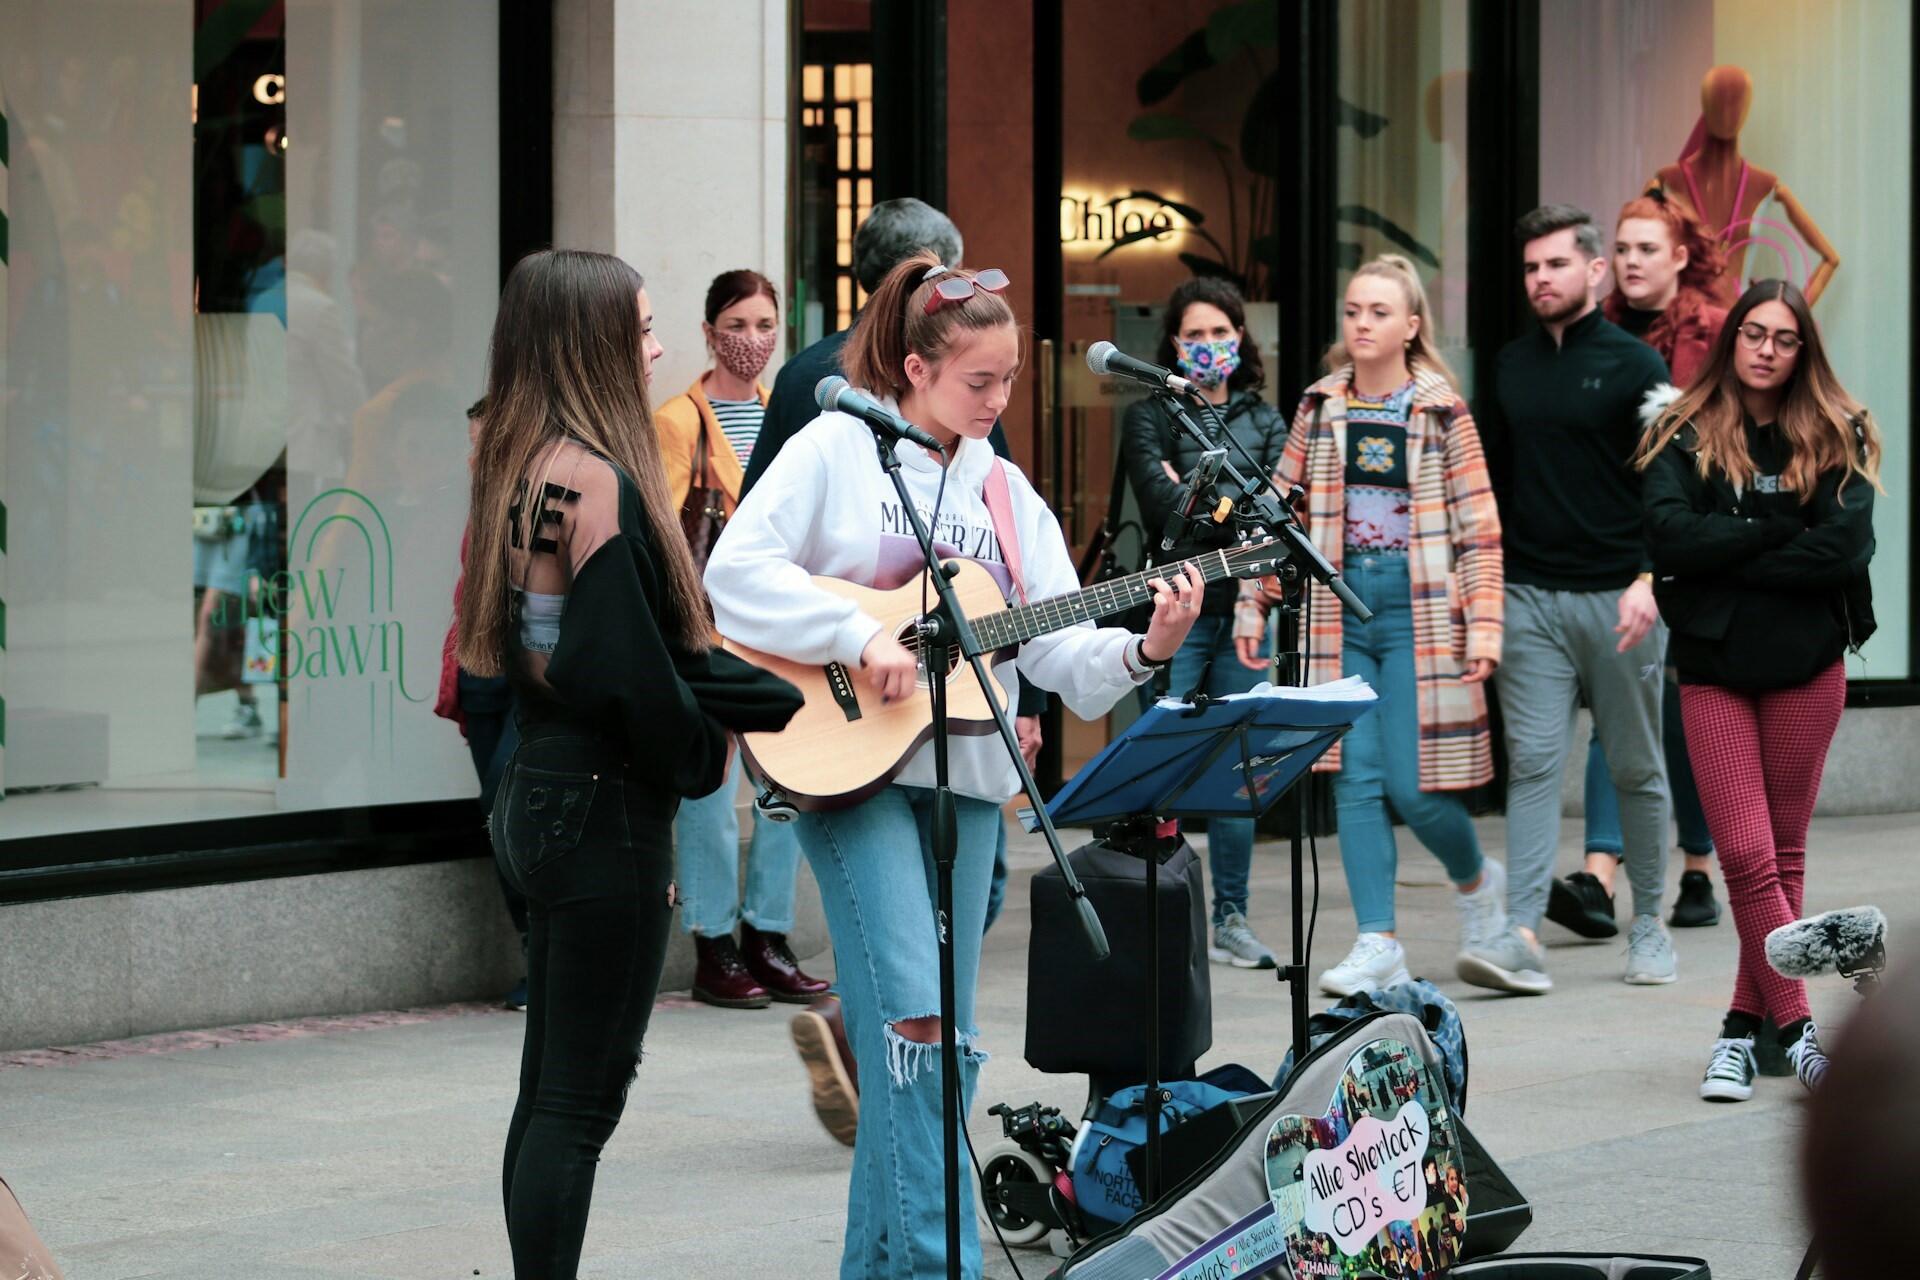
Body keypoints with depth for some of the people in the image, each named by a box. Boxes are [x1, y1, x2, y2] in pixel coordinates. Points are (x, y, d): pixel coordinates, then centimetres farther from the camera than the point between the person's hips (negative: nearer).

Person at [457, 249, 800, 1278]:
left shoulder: (528, 467, 12)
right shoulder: (596, 479, -18)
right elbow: (625, 667, -21)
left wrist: (803, 701, 7)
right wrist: (701, 758, -3)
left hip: (543, 800, 10)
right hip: (604, 807, -10)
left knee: (552, 1089, 13)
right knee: (582, 1099, -6)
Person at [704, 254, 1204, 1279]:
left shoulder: (1004, 492, 12)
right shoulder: (837, 448, -3)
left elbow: (1061, 653, 8)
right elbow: (736, 569, -14)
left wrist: (1143, 649, -11)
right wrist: (862, 638, -21)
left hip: (965, 778, 6)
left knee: (943, 1042, 8)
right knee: (912, 1015, -17)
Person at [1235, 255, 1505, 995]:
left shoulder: (1442, 412, 0)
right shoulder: (1319, 409, 9)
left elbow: (1479, 529, -1)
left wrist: (1484, 625, -8)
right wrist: (1253, 603, 8)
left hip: (1417, 608, -3)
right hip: (1339, 608, 3)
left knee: (1413, 786, -6)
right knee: (1355, 780, -3)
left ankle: (1476, 880, 24)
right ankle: (1378, 945, 0)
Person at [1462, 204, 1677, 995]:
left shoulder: (1634, 365, -2)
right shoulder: (1511, 366, 11)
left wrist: (1649, 580, -18)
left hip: (1617, 597, -3)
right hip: (1529, 596, 3)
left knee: (1636, 768, 7)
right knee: (1533, 764, -7)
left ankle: (1648, 927, 18)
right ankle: (1522, 936, -15)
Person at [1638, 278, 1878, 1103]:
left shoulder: (1836, 437, 4)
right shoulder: (1686, 437, 4)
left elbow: (1846, 547, -12)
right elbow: (1669, 536, -12)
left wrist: (1726, 557, -12)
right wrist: (1776, 534, -13)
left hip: (1806, 663, 1)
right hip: (1713, 669, -1)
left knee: (1784, 852, 5)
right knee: (1747, 857, -7)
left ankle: (1746, 1024, 13)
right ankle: (1795, 1023, -3)